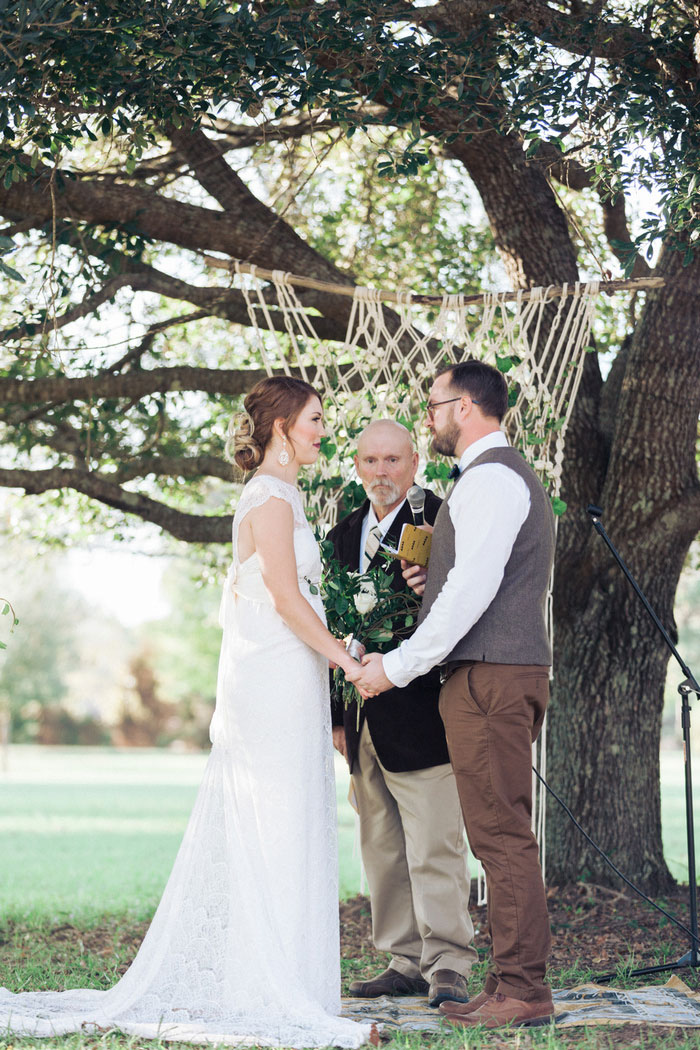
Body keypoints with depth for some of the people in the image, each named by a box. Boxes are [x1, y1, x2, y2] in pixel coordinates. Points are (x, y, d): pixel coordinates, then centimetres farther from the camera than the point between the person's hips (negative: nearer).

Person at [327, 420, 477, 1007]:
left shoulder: (438, 522, -6)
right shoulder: (344, 534, 15)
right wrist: (337, 714, 14)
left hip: (419, 716, -7)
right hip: (366, 722, 7)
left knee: (434, 846, -6)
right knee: (382, 849, 11)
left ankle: (448, 966, -1)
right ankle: (408, 963, 19)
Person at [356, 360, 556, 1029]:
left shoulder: (490, 478, -11)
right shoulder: (511, 475, 22)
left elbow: (472, 592, -19)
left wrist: (398, 666, -14)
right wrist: (435, 582, 10)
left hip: (490, 677, -11)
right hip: (508, 674, 11)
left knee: (502, 835, -9)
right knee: (502, 836, 10)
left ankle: (522, 991, -7)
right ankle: (511, 984, 14)